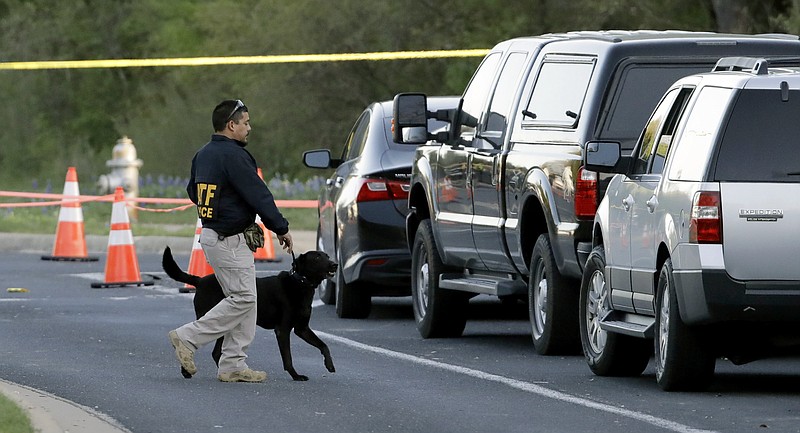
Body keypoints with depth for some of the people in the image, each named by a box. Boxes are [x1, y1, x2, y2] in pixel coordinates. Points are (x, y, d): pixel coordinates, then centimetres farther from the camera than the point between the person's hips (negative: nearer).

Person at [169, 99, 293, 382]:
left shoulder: (203, 155, 12)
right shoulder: (233, 156, -18)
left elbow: (193, 191, 24)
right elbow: (258, 195, -17)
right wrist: (281, 228, -9)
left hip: (211, 231, 10)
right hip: (228, 239, -10)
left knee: (243, 300, 11)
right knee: (242, 298, -7)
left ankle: (233, 365, 10)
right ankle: (188, 338, -4)